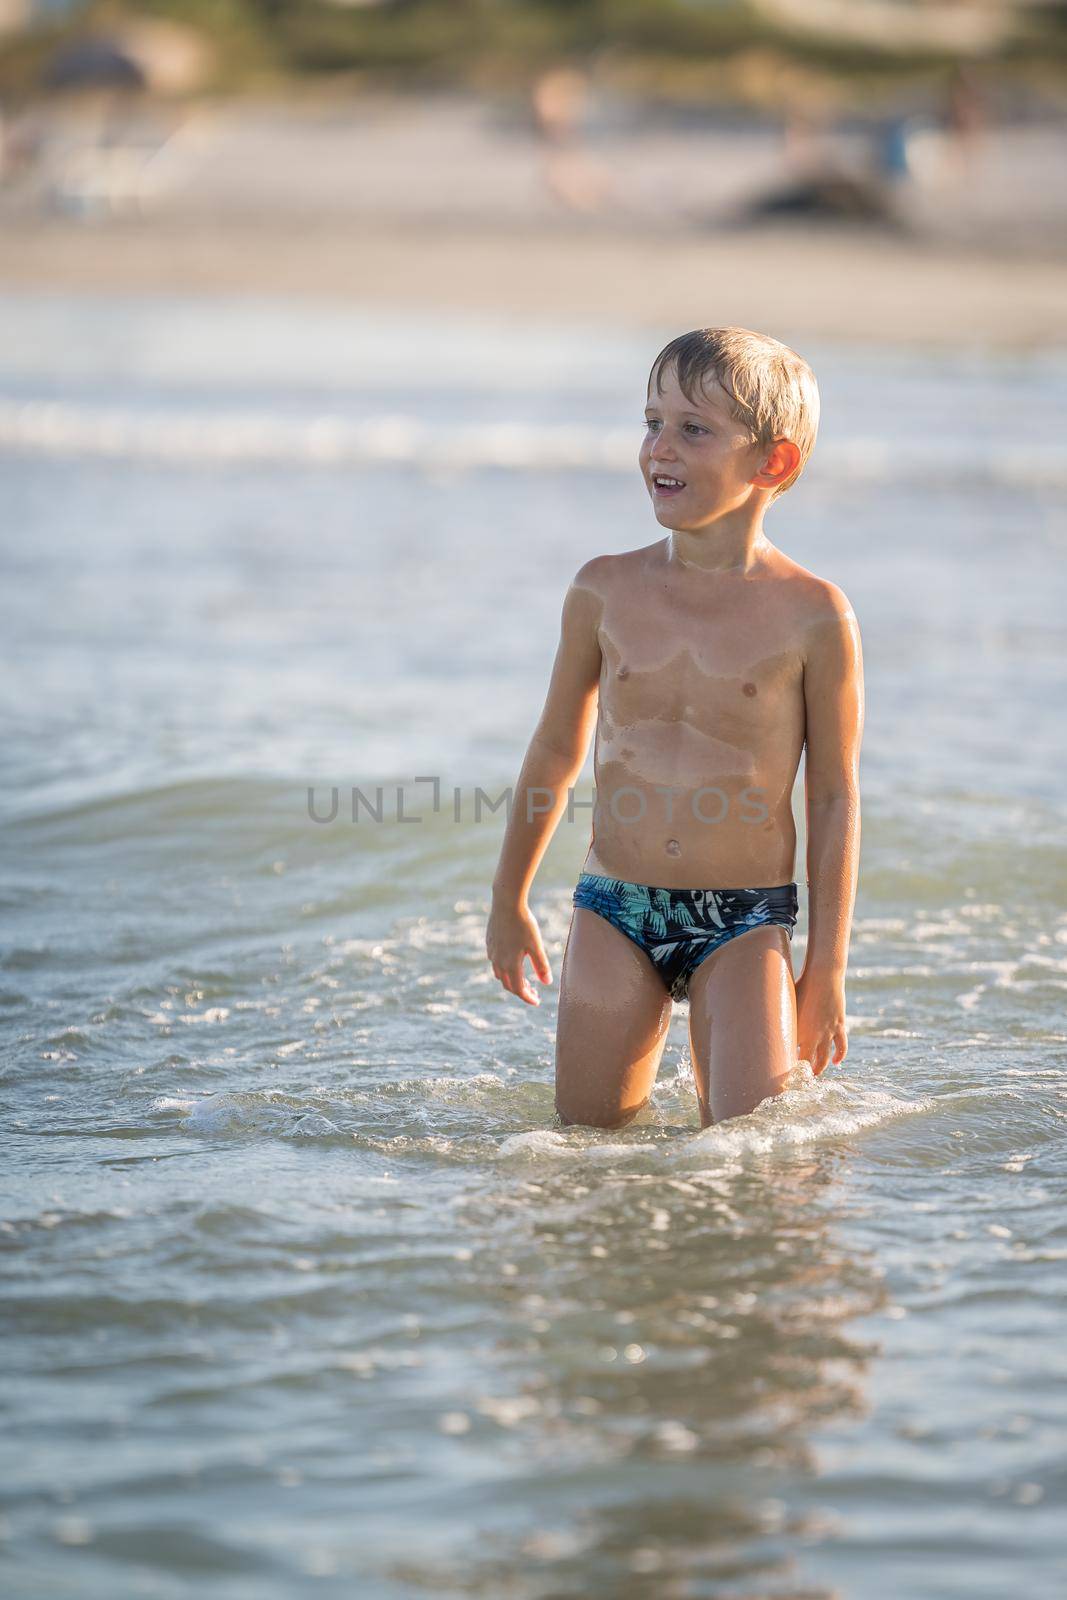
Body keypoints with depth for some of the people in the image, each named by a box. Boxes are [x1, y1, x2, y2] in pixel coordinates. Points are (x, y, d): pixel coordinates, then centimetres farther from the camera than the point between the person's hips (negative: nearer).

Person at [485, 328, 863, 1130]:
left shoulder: (813, 616, -8)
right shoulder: (605, 591, 0)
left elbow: (835, 798, -2)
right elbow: (557, 750, 14)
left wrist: (827, 966, -2)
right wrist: (509, 900, 19)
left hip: (746, 920, -2)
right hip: (615, 911, 2)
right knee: (590, 1133, 4)